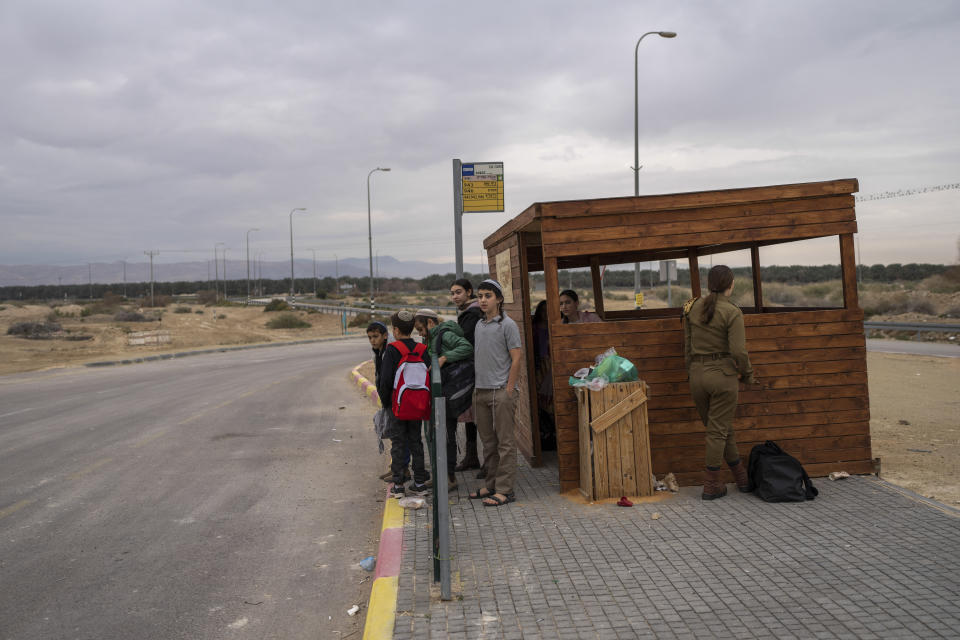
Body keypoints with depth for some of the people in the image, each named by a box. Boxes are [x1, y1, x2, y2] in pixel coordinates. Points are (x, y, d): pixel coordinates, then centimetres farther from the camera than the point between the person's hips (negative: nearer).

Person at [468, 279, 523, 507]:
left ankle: (505, 490, 3)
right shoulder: (479, 325, 14)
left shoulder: (507, 324, -7)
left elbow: (516, 358, -9)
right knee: (488, 441, 14)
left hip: (501, 391, -7)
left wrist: (509, 388, -13)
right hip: (480, 391, 7)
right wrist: (476, 387, 14)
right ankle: (490, 485, 24)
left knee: (505, 441, -2)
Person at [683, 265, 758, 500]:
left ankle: (742, 478, 29)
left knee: (722, 429, 17)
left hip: (697, 375, 5)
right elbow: (739, 351, -15)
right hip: (722, 374, -5)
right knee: (719, 431, 4)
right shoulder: (732, 312, -11)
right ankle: (711, 485, 10)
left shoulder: (692, 308, 5)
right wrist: (748, 375, 1)